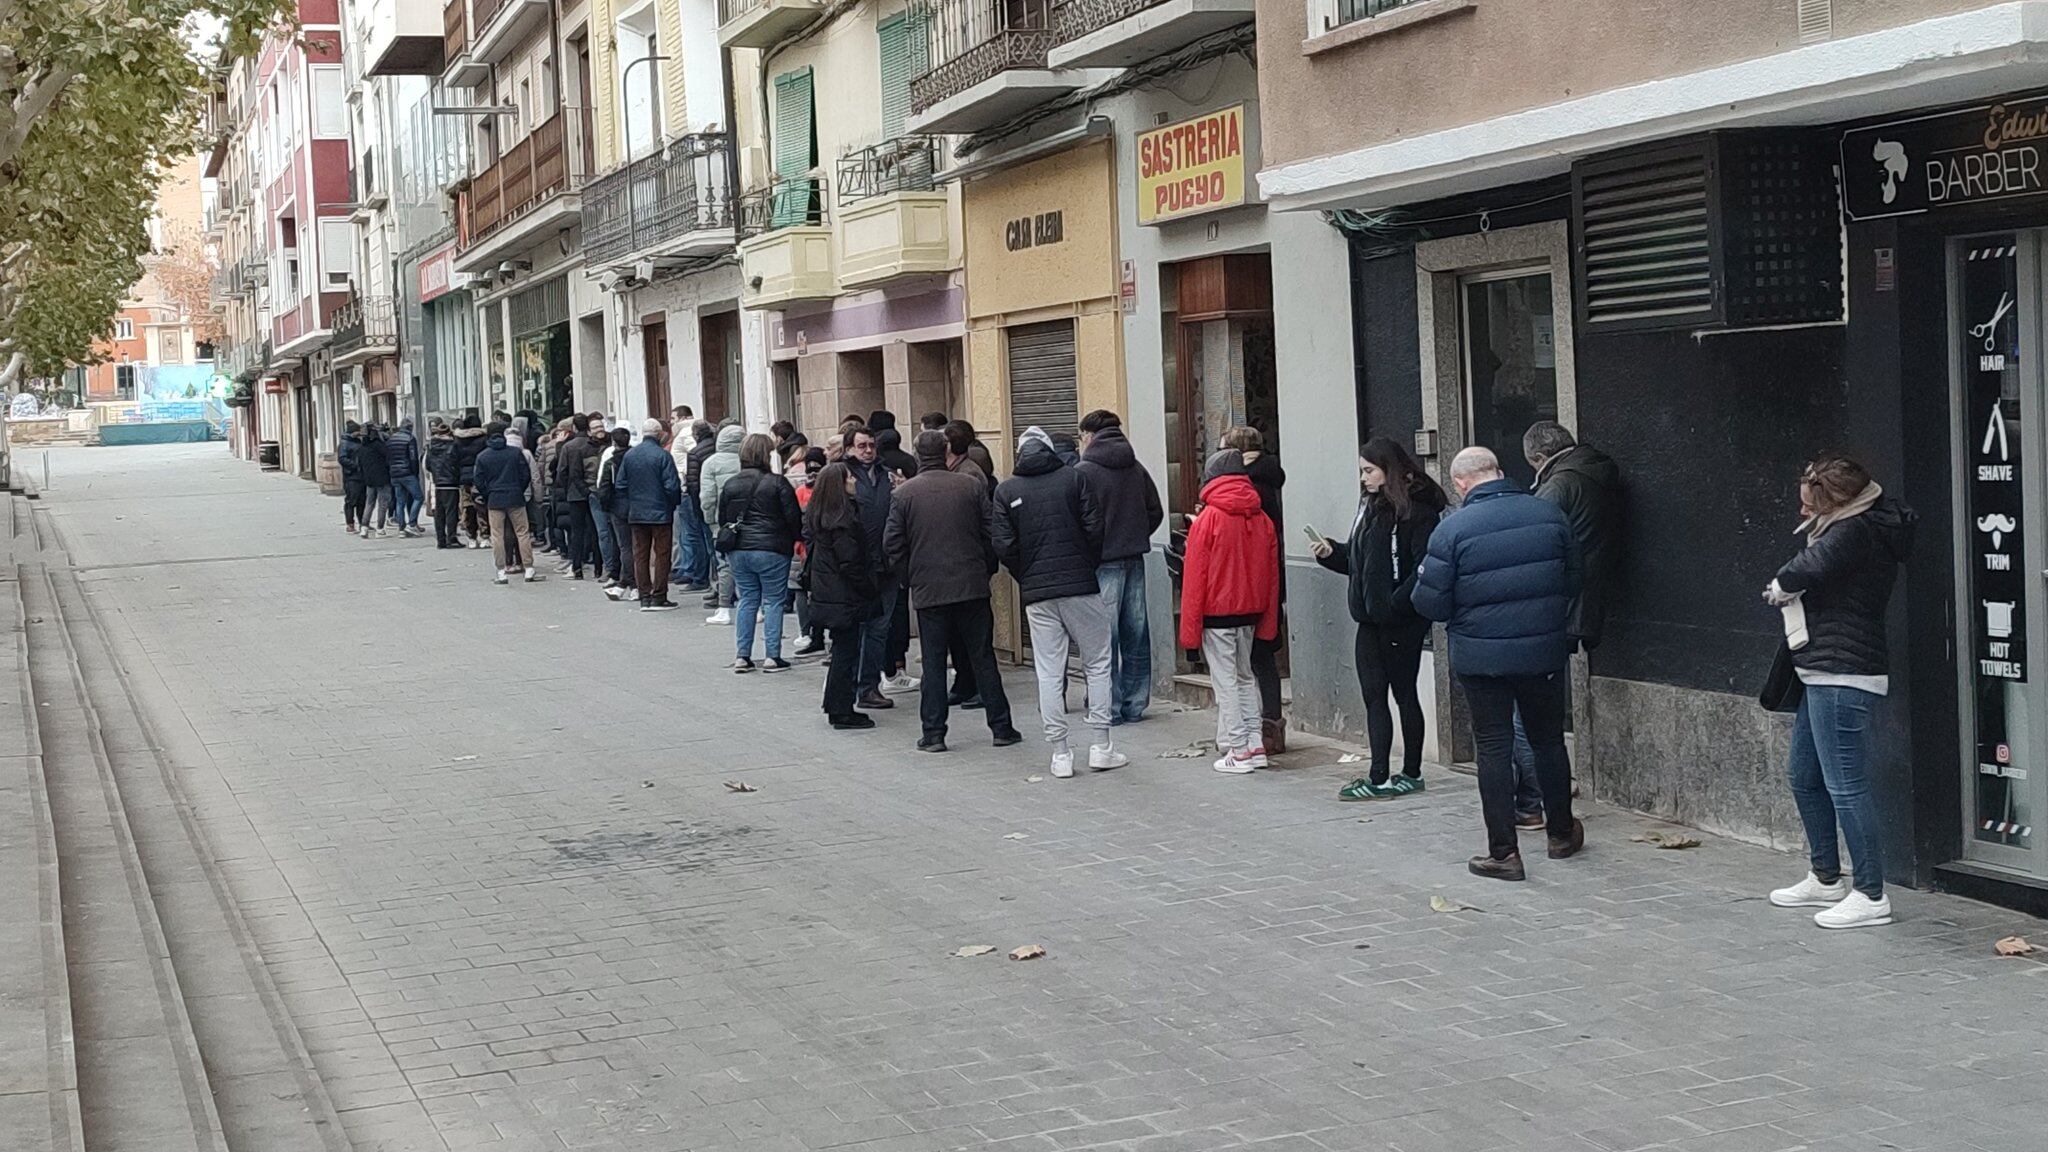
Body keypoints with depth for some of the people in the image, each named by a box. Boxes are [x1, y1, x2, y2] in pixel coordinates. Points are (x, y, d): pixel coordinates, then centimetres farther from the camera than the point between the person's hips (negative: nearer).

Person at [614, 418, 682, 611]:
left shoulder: (629, 455, 3)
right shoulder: (662, 455, -13)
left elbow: (620, 485, 6)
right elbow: (672, 486, -15)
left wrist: (630, 504, 16)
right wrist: (675, 502, 3)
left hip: (637, 513, 5)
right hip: (660, 512, -5)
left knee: (640, 555, 9)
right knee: (661, 554, 2)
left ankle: (645, 597, 10)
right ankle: (659, 597, 2)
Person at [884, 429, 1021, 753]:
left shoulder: (902, 494, -2)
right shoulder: (972, 485, 1)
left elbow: (892, 545, -3)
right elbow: (992, 534, 1)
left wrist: (909, 578, 10)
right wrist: (987, 570, 14)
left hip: (928, 590, -1)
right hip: (973, 587, 1)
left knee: (934, 663, 5)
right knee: (983, 658, 7)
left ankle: (933, 733, 4)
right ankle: (1001, 728, 10)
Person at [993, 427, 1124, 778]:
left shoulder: (1006, 490, 3)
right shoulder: (1073, 478, -1)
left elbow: (1004, 545, -3)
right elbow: (1095, 529, -6)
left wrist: (1026, 577, 12)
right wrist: (1089, 567, 10)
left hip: (1037, 595, 1)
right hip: (1081, 586, -1)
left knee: (1048, 673, 5)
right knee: (1097, 664, 9)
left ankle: (1060, 753, 4)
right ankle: (1101, 746, 6)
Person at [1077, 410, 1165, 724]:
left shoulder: (1083, 472, -9)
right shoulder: (1136, 468, 9)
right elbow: (1156, 511, 12)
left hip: (1103, 562, -6)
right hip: (1135, 559, 6)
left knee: (1104, 637, -2)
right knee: (1136, 633, 10)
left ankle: (1110, 707, -1)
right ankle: (1135, 705, 16)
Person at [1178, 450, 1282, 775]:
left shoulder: (1207, 520, -12)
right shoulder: (1262, 519, 3)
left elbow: (1194, 577, -10)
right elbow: (1272, 574, 8)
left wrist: (1190, 629, -6)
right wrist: (1267, 622, 15)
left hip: (1216, 614, -5)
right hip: (1250, 611, 5)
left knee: (1225, 681, 1)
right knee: (1245, 676, 18)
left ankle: (1237, 751, 1)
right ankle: (1255, 744, 16)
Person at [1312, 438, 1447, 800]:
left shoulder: (1417, 510, -14)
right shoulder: (1371, 507, 13)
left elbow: (1425, 568, -20)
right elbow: (1357, 559, 19)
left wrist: (1396, 604, -24)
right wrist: (1330, 552, 2)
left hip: (1401, 622, -8)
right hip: (1371, 620, 8)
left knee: (1404, 695, 3)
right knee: (1374, 696, 5)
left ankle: (1411, 774, 14)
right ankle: (1379, 777, 7)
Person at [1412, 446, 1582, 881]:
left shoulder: (1453, 528, -13)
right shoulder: (1548, 514, -3)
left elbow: (1431, 603, -12)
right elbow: (1573, 580, 8)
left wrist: (1420, 586, 10)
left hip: (1481, 658, -3)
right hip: (1544, 652, 3)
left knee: (1494, 748, 5)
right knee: (1548, 740, 18)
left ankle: (1503, 852, 4)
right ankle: (1561, 834, 32)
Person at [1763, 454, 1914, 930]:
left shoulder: (1858, 531, -15)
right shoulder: (1854, 529, 18)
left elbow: (1810, 567, -27)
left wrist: (1779, 586, -7)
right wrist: (1788, 589, -6)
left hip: (1842, 676, -11)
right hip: (1823, 675, 11)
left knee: (1845, 785, -8)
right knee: (1803, 776, 19)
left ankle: (1871, 896, -3)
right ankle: (1826, 878, 31)